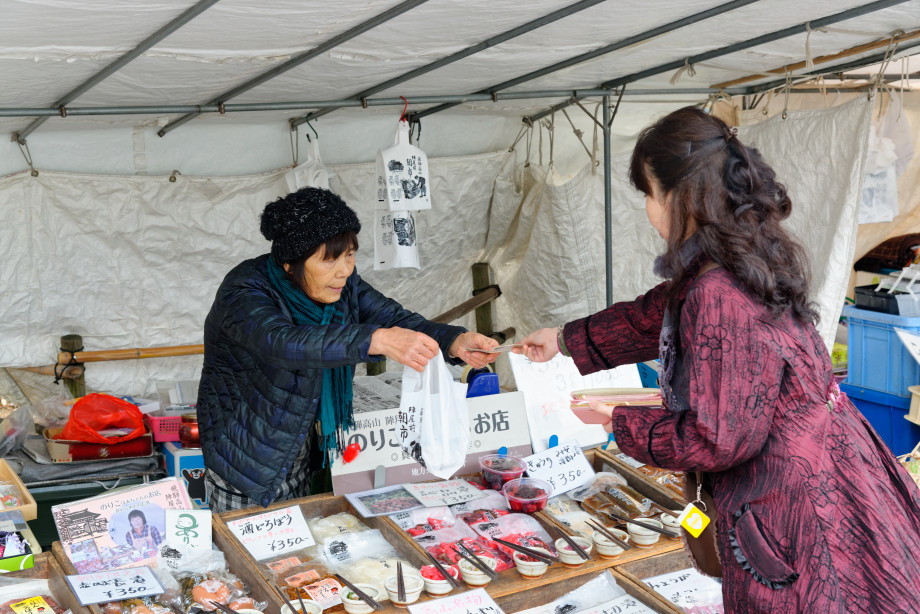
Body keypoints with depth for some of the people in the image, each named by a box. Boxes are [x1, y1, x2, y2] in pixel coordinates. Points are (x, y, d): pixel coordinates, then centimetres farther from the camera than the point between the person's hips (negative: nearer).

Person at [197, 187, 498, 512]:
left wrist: (454, 342, -33)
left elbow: (396, 319, -11)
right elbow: (282, 342, -45)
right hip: (246, 455, -6)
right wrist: (377, 340, -57)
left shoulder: (342, 284, -6)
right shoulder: (244, 292, -27)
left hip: (304, 447, 6)